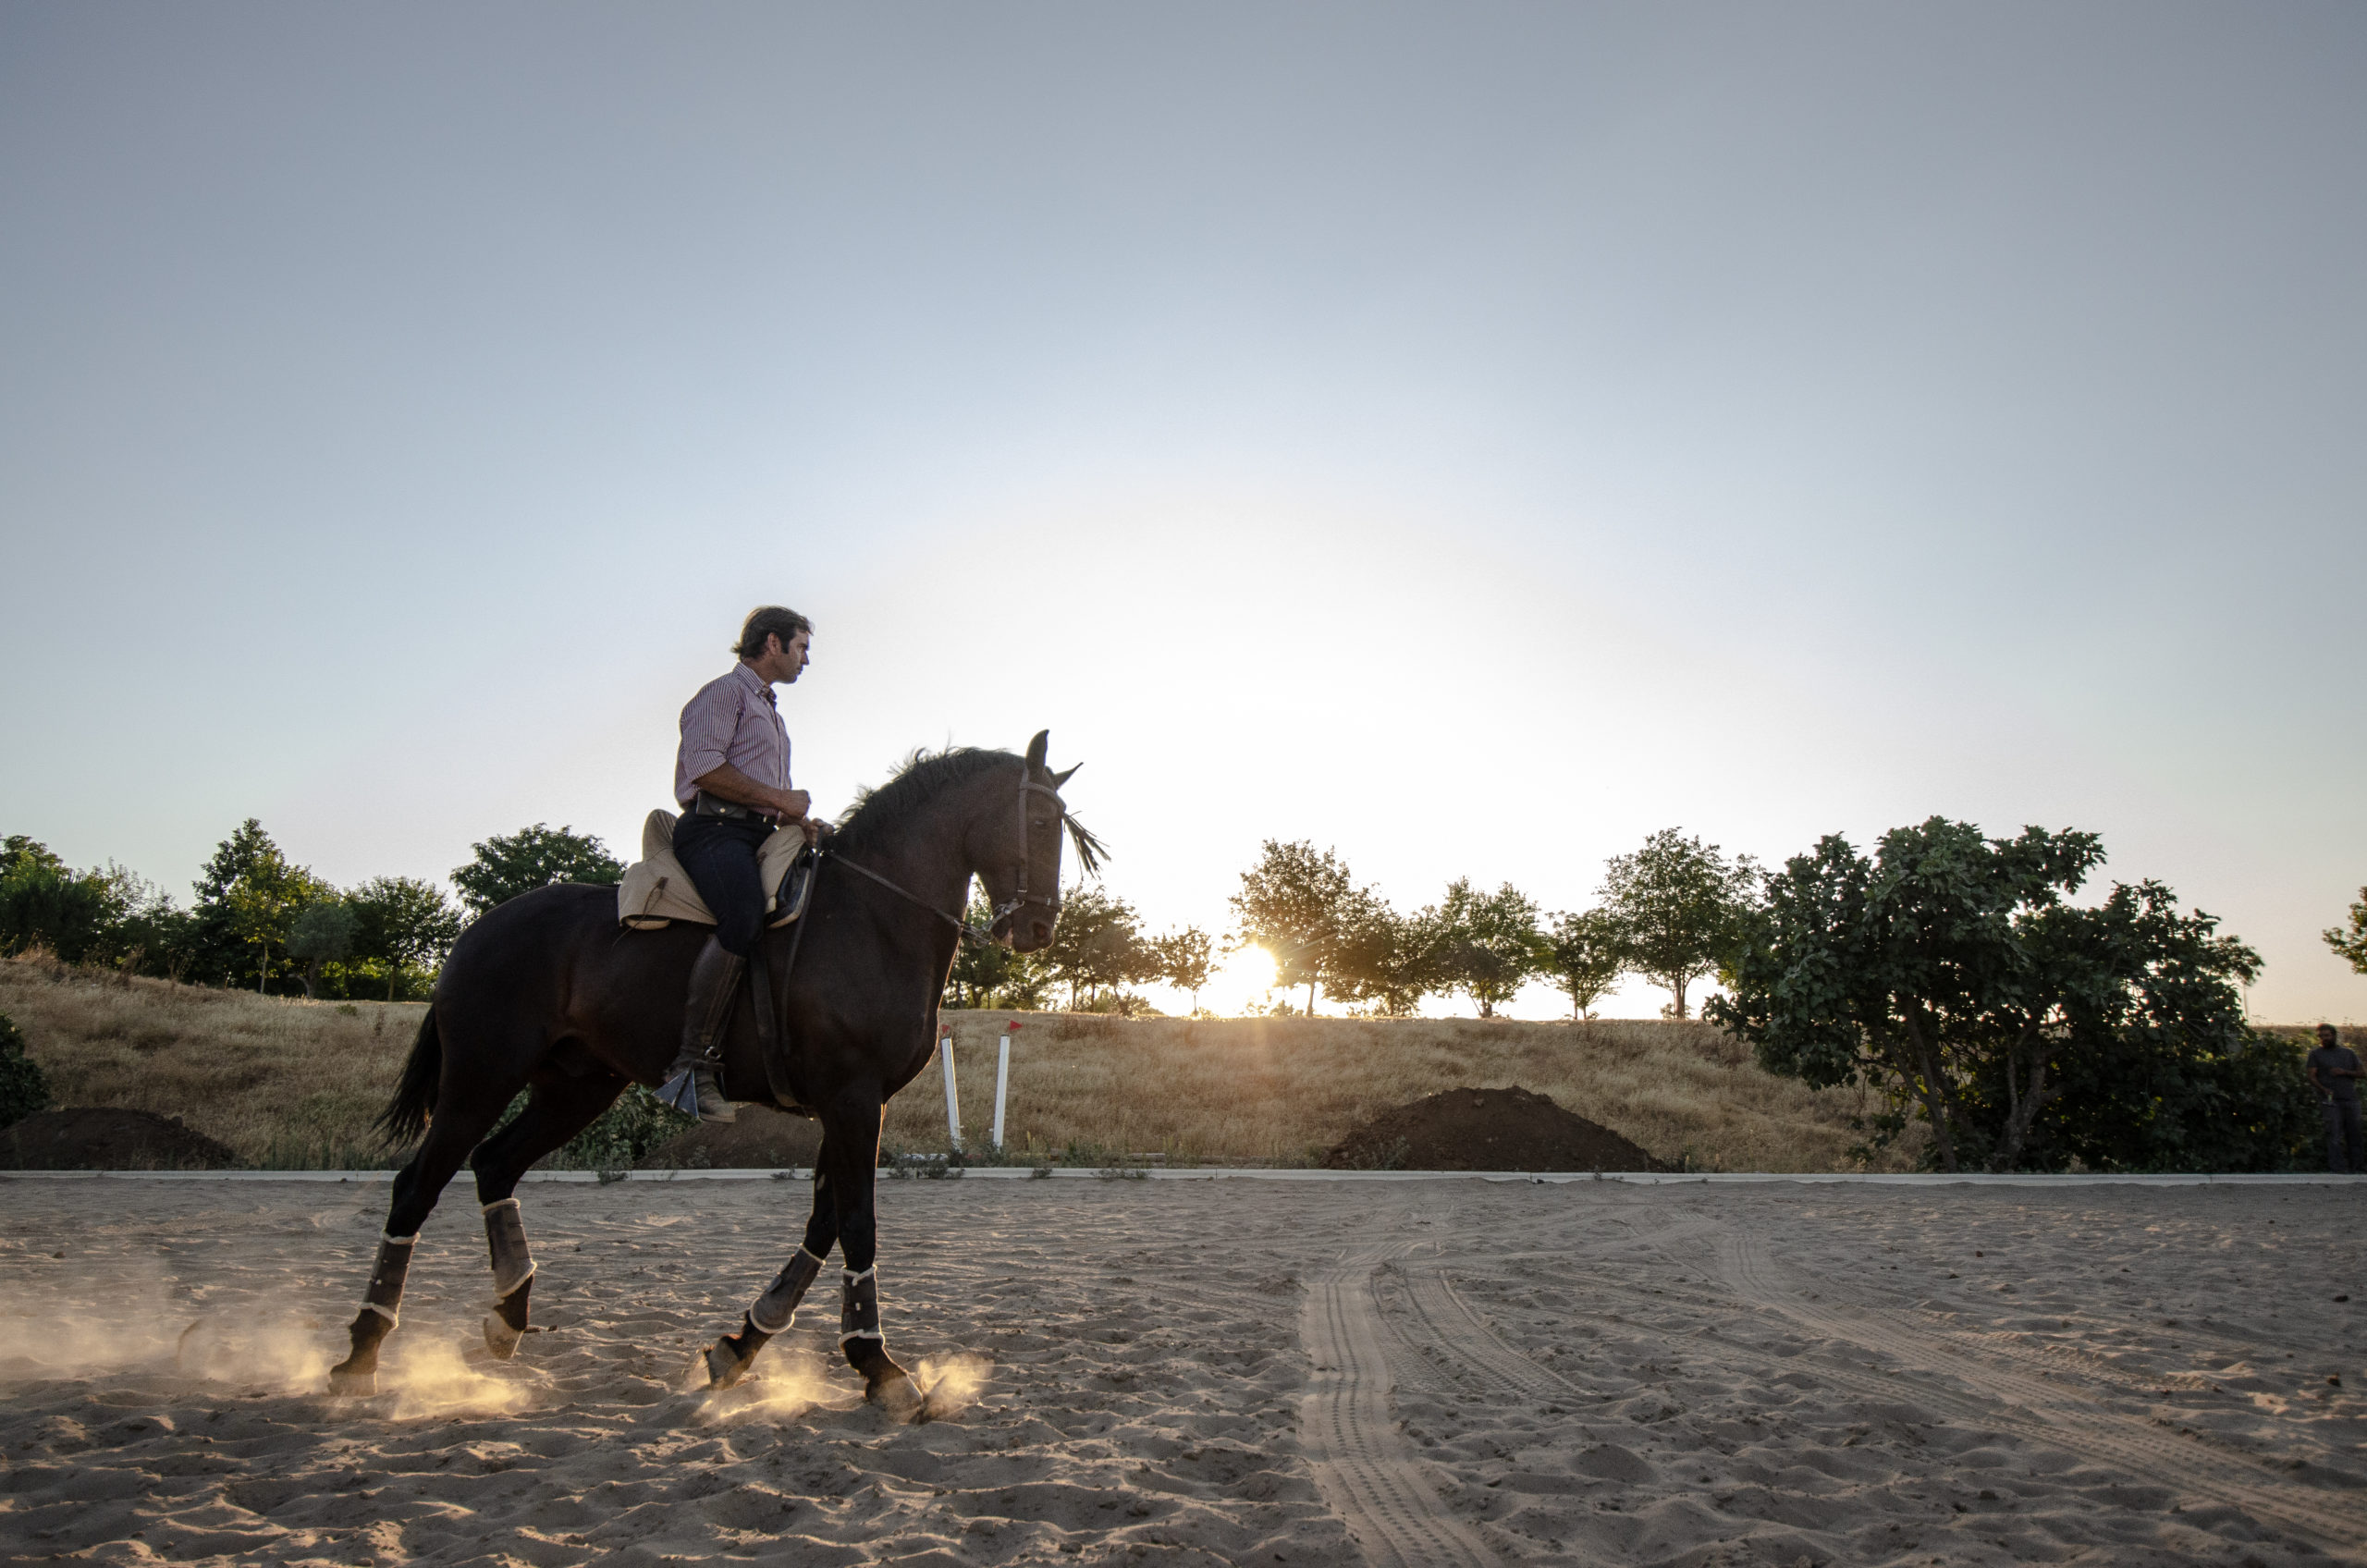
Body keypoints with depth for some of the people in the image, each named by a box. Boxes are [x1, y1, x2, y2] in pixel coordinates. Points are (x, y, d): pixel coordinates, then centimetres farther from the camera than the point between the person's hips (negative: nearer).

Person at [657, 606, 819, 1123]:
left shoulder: (770, 712, 33)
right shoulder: (726, 692, 3)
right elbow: (704, 766, -13)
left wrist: (798, 819, 13)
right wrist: (778, 799, -10)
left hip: (759, 836, 10)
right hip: (714, 829, -10)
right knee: (745, 918, -34)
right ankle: (693, 1065, -35)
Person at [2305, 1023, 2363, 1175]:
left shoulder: (2349, 1053, 19)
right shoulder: (2316, 1054, 10)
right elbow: (2311, 1076, 1)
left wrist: (2345, 1072, -3)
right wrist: (2323, 1089, -17)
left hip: (2351, 1099, 3)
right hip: (2331, 1100, -3)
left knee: (2354, 1134, 3)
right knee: (2334, 1135, -10)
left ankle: (2357, 1168, 11)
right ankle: (2336, 1169, -13)